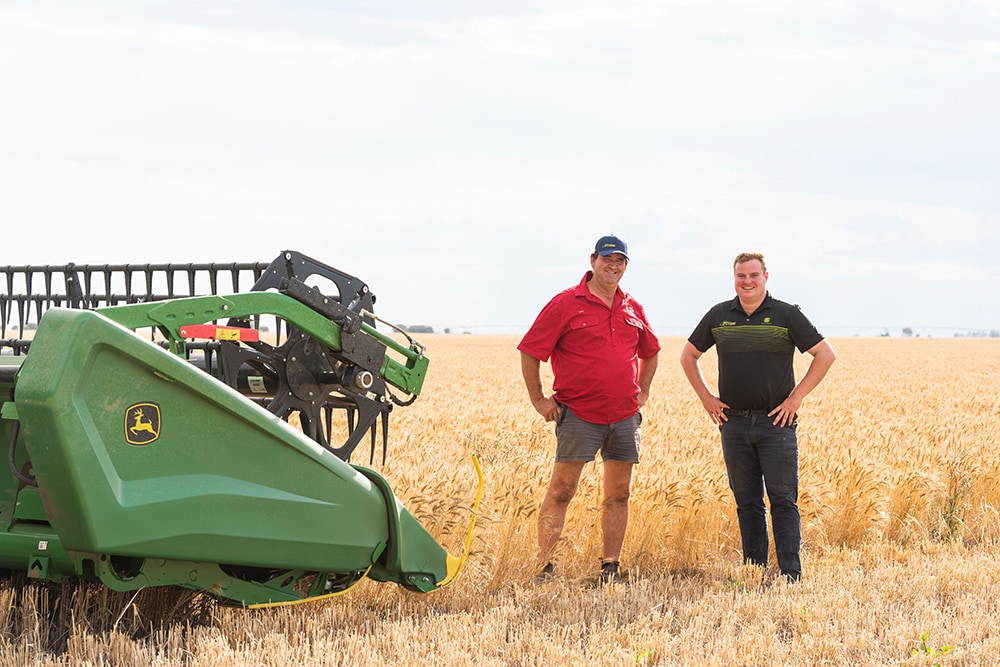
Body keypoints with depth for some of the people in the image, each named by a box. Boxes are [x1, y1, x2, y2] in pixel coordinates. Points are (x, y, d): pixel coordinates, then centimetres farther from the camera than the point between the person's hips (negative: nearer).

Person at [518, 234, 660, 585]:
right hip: (578, 415, -5)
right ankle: (542, 567, -3)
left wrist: (642, 391, 21)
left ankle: (610, 569, 14)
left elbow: (650, 352, 31)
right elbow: (529, 351, -2)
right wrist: (538, 398, -3)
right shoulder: (566, 303, -4)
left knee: (618, 494, 6)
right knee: (561, 491, -7)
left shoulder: (632, 309, 12)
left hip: (624, 417, 5)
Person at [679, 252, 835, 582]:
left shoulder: (786, 315, -2)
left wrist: (796, 397, -6)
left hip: (777, 421, -3)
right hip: (734, 422, 3)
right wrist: (705, 397, 10)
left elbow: (825, 355, -2)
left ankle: (791, 576, -5)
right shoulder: (719, 316, 8)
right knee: (747, 504, 7)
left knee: (783, 502, -5)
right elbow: (688, 355, 21)